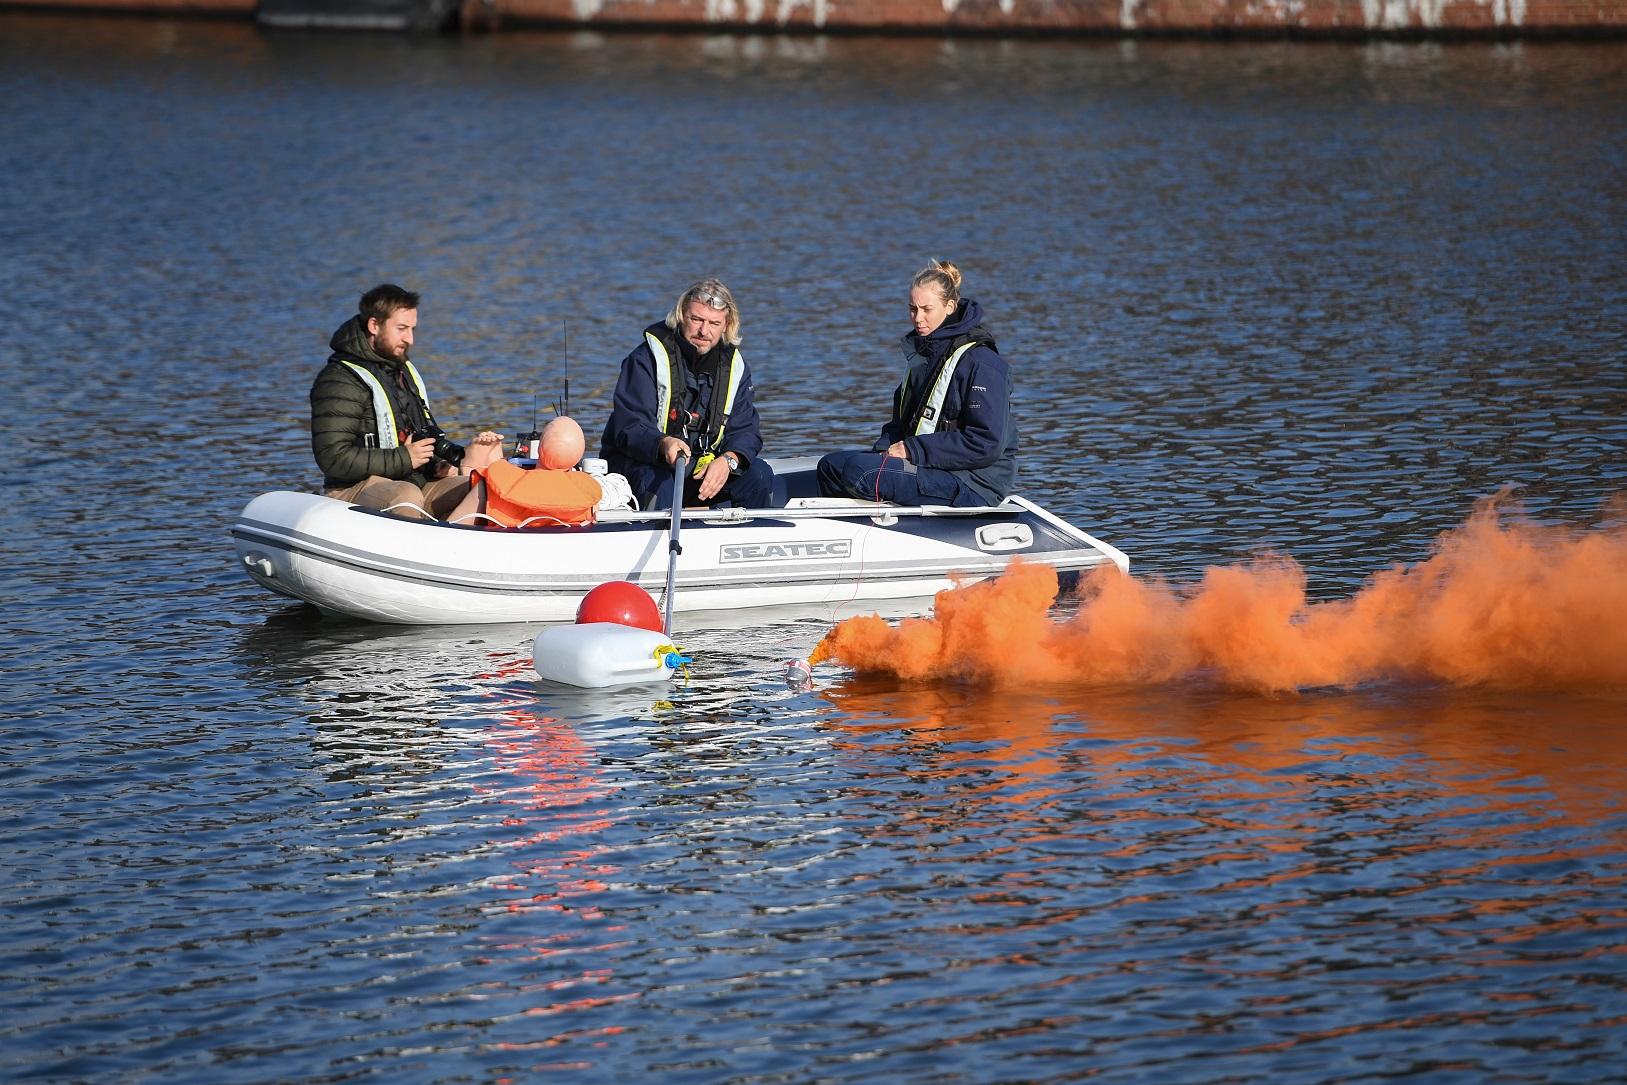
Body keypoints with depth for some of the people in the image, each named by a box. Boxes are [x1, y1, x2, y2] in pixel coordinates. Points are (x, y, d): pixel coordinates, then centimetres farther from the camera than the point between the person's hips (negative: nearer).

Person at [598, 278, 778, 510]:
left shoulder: (733, 365, 5)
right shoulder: (647, 359, -11)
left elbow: (745, 430, 0)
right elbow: (629, 427, -19)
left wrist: (728, 460, -24)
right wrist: (663, 444, -41)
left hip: (701, 467, 5)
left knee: (759, 473, -13)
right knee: (656, 482, -37)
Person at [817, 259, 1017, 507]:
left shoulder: (981, 362, -15)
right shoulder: (921, 355, 15)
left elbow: (987, 443, -21)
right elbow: (901, 421, 22)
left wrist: (913, 450, -18)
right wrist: (886, 450, -2)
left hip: (973, 483, -9)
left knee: (859, 470, -24)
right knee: (830, 464, 3)